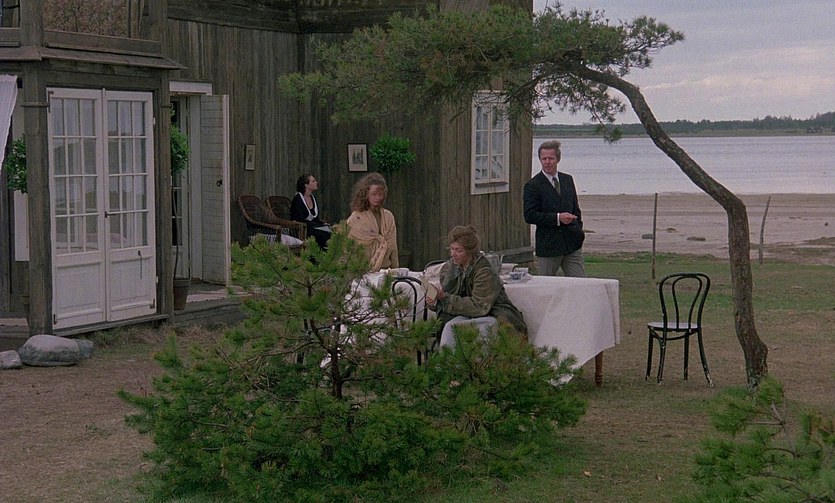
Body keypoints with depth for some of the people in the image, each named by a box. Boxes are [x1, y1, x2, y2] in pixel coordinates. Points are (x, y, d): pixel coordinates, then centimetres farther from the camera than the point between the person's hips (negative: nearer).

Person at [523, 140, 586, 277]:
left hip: (572, 244, 5)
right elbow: (529, 216, -14)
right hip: (548, 246, -5)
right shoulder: (533, 185, -7)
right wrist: (557, 218, -20)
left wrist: (579, 230, 9)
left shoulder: (568, 180, 12)